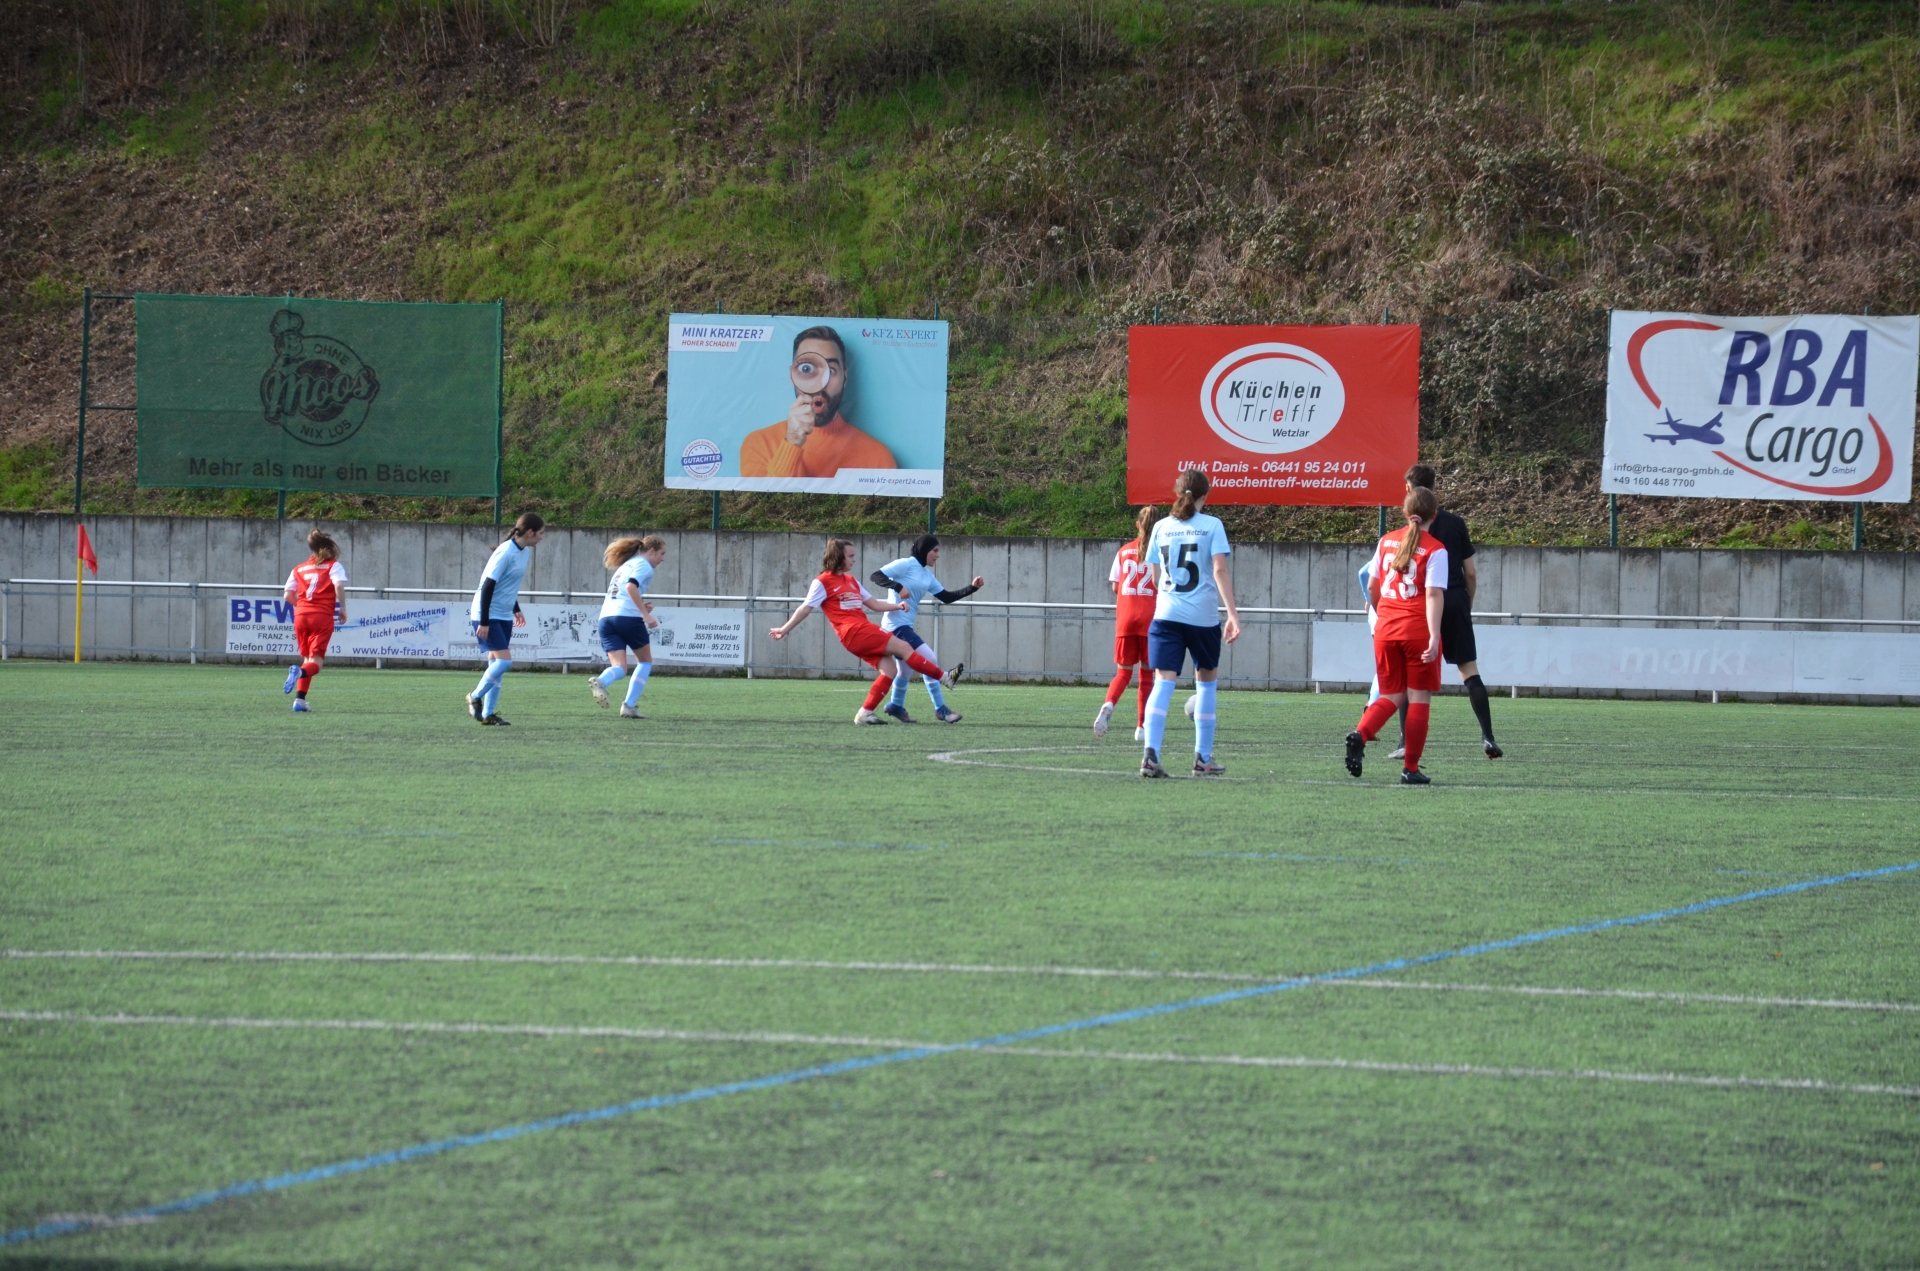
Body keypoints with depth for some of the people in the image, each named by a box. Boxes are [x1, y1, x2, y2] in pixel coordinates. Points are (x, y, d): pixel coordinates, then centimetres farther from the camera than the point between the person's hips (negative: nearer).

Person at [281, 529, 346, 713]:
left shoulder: (299, 569, 16)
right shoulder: (333, 566, 6)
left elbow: (289, 595, 8)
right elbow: (339, 585, -13)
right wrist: (342, 608, -3)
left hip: (301, 615, 4)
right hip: (323, 615, -4)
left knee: (307, 658, 18)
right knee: (316, 661, -4)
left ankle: (299, 700, 7)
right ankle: (300, 671, -39)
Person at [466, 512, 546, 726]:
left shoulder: (526, 552, 7)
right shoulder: (506, 553, -20)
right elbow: (488, 587, -20)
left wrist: (516, 610, 24)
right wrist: (483, 622, -21)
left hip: (504, 616, 9)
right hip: (488, 616, -9)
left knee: (497, 664, 7)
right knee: (504, 661, -15)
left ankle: (488, 713, 12)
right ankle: (475, 697, 3)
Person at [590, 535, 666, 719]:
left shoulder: (626, 565, 28)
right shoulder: (643, 565, 1)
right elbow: (631, 587, -16)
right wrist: (646, 614, -19)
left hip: (606, 617, 7)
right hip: (628, 616, -7)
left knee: (619, 668, -1)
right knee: (645, 661, 13)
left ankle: (600, 682, -34)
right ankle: (629, 706, 2)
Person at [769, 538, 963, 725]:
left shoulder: (851, 581, 22)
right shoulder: (823, 582, -1)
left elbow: (874, 604, 25)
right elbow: (805, 609, 2)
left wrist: (897, 606, 11)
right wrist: (784, 629, 0)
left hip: (864, 631, 8)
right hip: (854, 632, -8)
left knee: (889, 669, -5)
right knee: (903, 647, -11)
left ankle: (865, 712, -2)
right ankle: (944, 677, -4)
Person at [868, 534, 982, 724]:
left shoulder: (927, 575, 15)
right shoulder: (906, 565, -9)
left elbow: (946, 597, 15)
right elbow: (876, 576, -16)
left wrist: (972, 587, 6)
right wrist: (898, 587, -30)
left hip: (905, 627, 10)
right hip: (896, 624, -10)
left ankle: (896, 706, 40)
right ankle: (940, 709, -10)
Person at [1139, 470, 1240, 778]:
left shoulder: (1161, 527, 8)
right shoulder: (1212, 526, -1)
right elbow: (1220, 571, -11)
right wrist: (1233, 613, -13)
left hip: (1166, 614, 2)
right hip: (1203, 616, -2)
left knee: (1163, 683, -5)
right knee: (1206, 681, 16)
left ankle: (1151, 753, -23)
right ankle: (1203, 758, 19)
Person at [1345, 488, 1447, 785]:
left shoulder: (1386, 541, 7)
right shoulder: (1435, 550, -7)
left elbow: (1372, 588, 13)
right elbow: (1434, 594, -16)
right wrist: (1434, 636, -20)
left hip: (1386, 628, 4)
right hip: (1418, 630, -4)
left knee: (1391, 696, 14)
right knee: (1418, 698, 5)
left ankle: (1360, 733, -14)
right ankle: (1410, 769, 5)